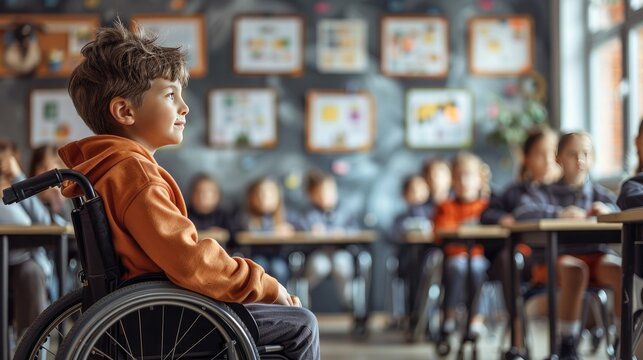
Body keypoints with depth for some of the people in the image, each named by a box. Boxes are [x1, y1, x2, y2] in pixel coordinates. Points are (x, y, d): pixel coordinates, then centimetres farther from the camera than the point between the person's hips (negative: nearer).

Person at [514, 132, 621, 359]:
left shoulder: (600, 194, 17)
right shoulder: (547, 193, 7)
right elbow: (521, 213, -10)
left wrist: (609, 210, -15)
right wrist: (559, 213, -22)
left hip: (595, 256, 3)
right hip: (558, 257, -2)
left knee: (621, 270, -28)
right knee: (575, 270, -35)